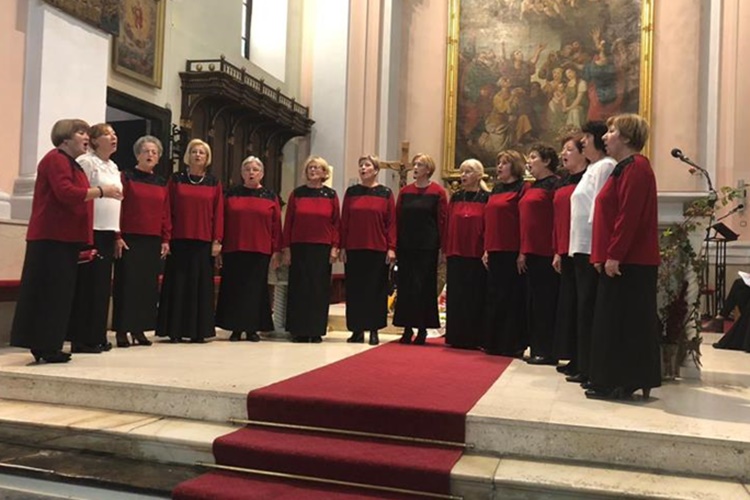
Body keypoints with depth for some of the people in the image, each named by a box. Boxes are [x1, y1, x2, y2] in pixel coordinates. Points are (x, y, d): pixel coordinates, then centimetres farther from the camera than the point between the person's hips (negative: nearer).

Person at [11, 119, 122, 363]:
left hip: (66, 238, 10)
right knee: (49, 293, -7)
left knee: (59, 293, 9)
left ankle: (46, 345, 14)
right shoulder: (56, 159, -8)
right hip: (52, 238, -10)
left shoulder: (74, 165, 22)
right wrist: (101, 191, -16)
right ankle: (44, 346, -3)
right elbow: (66, 193, -22)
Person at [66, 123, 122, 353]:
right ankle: (81, 340, 0)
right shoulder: (86, 162, -5)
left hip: (108, 232, 8)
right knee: (88, 285, -6)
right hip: (92, 232, -8)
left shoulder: (113, 167, 19)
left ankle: (97, 337, 15)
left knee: (103, 285, 9)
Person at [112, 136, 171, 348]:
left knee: (148, 285, 5)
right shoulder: (126, 177, 0)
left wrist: (166, 240, 7)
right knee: (127, 283, -3)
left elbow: (166, 213, 13)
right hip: (129, 239, -4)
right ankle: (122, 330, 3)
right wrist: (117, 237, -13)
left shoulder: (161, 183, 13)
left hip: (153, 241, 5)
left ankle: (139, 329, 14)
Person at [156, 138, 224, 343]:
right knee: (177, 282, 2)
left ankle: (198, 330, 10)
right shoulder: (176, 179, 6)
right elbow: (167, 209, 3)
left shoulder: (214, 183, 9)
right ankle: (175, 329, 8)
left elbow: (218, 213, 5)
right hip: (179, 240, -1)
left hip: (204, 241, 1)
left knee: (201, 284, 3)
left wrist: (217, 240, -3)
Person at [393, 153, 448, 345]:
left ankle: (422, 329, 9)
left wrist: (441, 245, -9)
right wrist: (395, 245, 3)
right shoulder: (405, 192, 10)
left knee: (423, 285, 0)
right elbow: (397, 219, 9)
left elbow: (442, 220, -3)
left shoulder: (438, 192, -1)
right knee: (405, 286, 5)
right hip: (406, 246, 4)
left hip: (427, 246, -4)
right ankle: (407, 328, 13)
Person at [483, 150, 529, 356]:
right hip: (495, 251, 8)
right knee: (494, 297, 11)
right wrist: (486, 249, 12)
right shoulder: (496, 189, 17)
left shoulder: (522, 188, -5)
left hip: (512, 251, -7)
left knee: (511, 297, -1)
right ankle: (494, 342, 21)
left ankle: (511, 345, 7)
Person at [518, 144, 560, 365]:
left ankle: (547, 352, 4)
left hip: (546, 253, -9)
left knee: (546, 302, -4)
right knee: (533, 301, 12)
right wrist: (523, 251, 15)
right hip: (531, 253, 9)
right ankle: (537, 349, 20)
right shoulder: (531, 187, 18)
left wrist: (557, 251, -18)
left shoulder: (554, 184, -8)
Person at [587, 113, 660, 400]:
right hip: (624, 260, 10)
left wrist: (614, 255, -22)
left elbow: (629, 216, -22)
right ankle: (618, 382, 20)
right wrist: (606, 255, 14)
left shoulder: (635, 167, -13)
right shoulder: (625, 167, 19)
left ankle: (619, 384, 4)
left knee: (623, 322, -4)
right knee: (623, 322, 12)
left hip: (628, 262, -10)